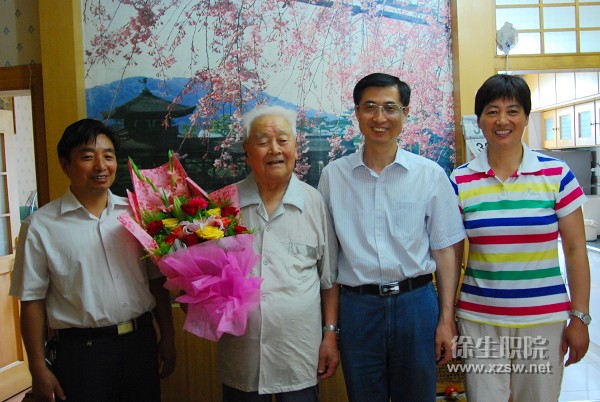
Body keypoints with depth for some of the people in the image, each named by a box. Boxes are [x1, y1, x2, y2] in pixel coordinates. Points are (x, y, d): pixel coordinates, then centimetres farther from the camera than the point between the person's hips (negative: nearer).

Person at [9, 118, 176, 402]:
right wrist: (39, 370, -4)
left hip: (141, 343, 3)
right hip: (80, 349, -3)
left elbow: (156, 280, 8)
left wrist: (168, 336, 8)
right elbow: (32, 301, -4)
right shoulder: (41, 226, -6)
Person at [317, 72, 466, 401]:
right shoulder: (333, 176, 0)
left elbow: (445, 250, 2)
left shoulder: (431, 175, -1)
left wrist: (447, 319, -1)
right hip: (357, 305, 1)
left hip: (416, 303, 0)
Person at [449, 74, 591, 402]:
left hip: (544, 319, 0)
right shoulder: (460, 181, -2)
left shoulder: (557, 174, -3)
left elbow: (575, 251, 0)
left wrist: (579, 317, -1)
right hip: (479, 321, 0)